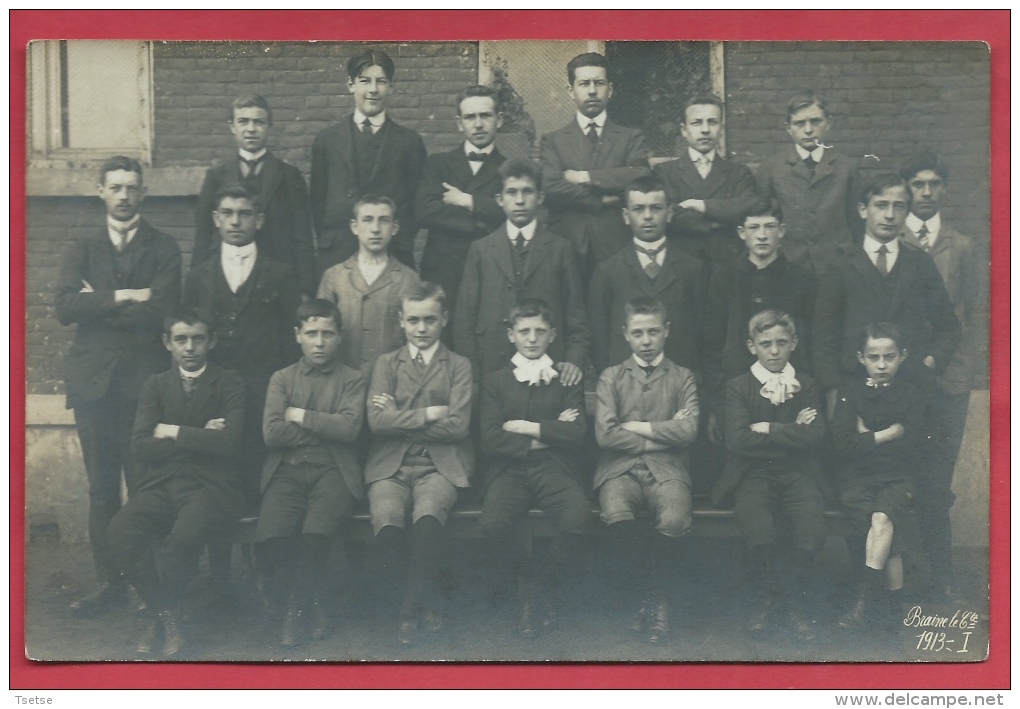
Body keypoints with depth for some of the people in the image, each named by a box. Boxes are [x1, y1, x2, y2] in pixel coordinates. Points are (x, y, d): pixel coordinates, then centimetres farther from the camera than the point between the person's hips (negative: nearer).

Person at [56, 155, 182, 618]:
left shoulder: (164, 249, 7)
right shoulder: (82, 250, 14)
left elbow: (159, 311, -9)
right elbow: (65, 308, -2)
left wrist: (97, 304, -4)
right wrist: (123, 297, -10)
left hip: (144, 379, -2)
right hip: (93, 381, 3)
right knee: (102, 489, 4)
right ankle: (109, 583, 12)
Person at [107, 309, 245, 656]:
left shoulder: (229, 383, 7)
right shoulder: (155, 385, 15)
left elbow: (228, 441, -9)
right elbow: (141, 446, 1)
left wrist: (174, 432, -4)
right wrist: (199, 437, -6)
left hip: (210, 484, -3)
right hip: (161, 483, 3)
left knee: (183, 536, -34)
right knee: (121, 531, -28)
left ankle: (161, 615, -4)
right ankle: (167, 614, -9)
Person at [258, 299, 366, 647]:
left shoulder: (352, 379, 12)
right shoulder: (281, 378, 16)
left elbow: (349, 428, -7)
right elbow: (271, 432, 0)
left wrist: (301, 417, -2)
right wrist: (324, 428, -1)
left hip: (333, 470, -1)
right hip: (288, 470, 2)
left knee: (316, 532, -32)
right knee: (273, 533, -27)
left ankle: (295, 607, -8)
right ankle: (312, 603, -2)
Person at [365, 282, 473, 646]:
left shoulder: (459, 366, 12)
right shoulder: (386, 364, 16)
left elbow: (457, 425, -3)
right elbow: (377, 420, 0)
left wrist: (401, 418, -2)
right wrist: (427, 415, -5)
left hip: (440, 465, -1)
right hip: (391, 465, 1)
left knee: (427, 517, -34)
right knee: (387, 522, -30)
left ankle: (412, 606, -13)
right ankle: (426, 602, -5)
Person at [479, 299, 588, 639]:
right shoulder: (495, 381, 13)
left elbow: (576, 435, -1)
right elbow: (490, 440, -1)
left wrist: (529, 428, -4)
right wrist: (547, 436, -3)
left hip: (555, 469, 0)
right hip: (509, 470, 0)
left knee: (577, 518, -31)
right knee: (492, 525, -31)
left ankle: (542, 583, -3)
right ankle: (528, 579, 0)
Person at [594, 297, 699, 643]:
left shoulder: (682, 378, 14)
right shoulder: (611, 378, 13)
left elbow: (688, 431, -4)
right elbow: (606, 434, -3)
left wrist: (635, 426, -2)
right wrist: (663, 434, -2)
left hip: (666, 468, 0)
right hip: (620, 467, 0)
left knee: (674, 520, -33)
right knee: (617, 514, -34)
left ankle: (658, 598, -5)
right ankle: (647, 593, -9)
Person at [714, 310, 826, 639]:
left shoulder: (806, 386, 12)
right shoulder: (738, 387, 5)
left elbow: (815, 436, -4)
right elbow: (737, 442, -10)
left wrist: (768, 429, -7)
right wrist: (792, 433, -4)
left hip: (797, 473, 2)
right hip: (754, 474, -2)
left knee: (813, 529, -28)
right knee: (758, 534, -31)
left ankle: (794, 598, 1)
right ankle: (766, 597, 1)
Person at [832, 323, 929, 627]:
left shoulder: (913, 395, 7)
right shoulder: (851, 393, 7)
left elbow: (912, 448, -5)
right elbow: (843, 443, -6)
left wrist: (867, 438, -3)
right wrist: (888, 435, -8)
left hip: (899, 477, 0)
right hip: (859, 477, 0)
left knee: (882, 517, -29)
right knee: (886, 529, -25)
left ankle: (865, 598, -25)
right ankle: (892, 599, -16)